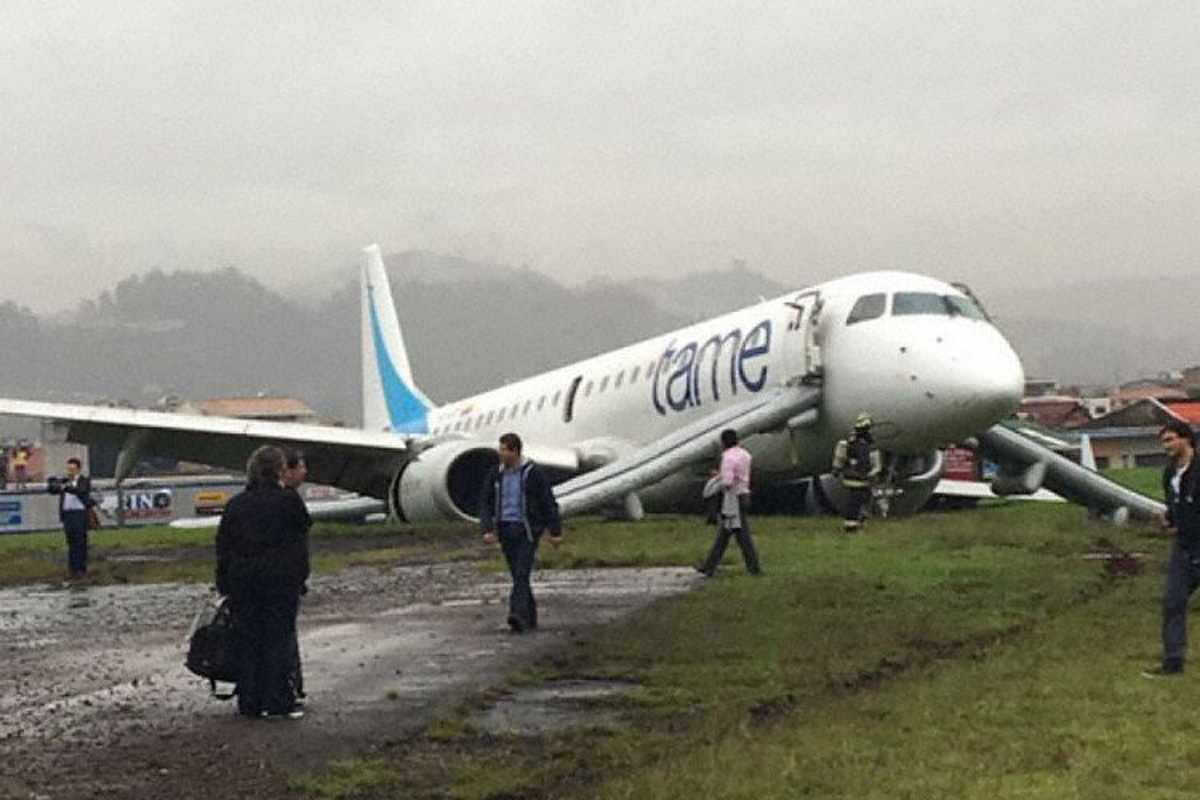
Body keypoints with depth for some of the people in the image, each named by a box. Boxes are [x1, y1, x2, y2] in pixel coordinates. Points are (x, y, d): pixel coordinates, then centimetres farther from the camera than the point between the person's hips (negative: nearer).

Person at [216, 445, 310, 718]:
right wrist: (300, 576, 12)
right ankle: (279, 702, -1)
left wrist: (225, 585, 11)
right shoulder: (287, 502, -5)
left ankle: (250, 702, 8)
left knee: (248, 641, 8)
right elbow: (298, 542, 0)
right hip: (280, 580, -4)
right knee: (279, 640, 1)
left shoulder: (235, 504, 7)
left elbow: (223, 547, 8)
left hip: (243, 581, 4)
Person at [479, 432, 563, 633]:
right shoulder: (495, 474, 4)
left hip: (527, 530, -5)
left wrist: (556, 532, -5)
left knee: (522, 573, -17)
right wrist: (487, 530, -8)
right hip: (505, 530, 5)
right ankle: (530, 617, 19)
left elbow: (549, 503, -4)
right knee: (517, 575, 8)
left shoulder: (532, 473, -8)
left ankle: (518, 614, -28)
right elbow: (486, 504, 5)